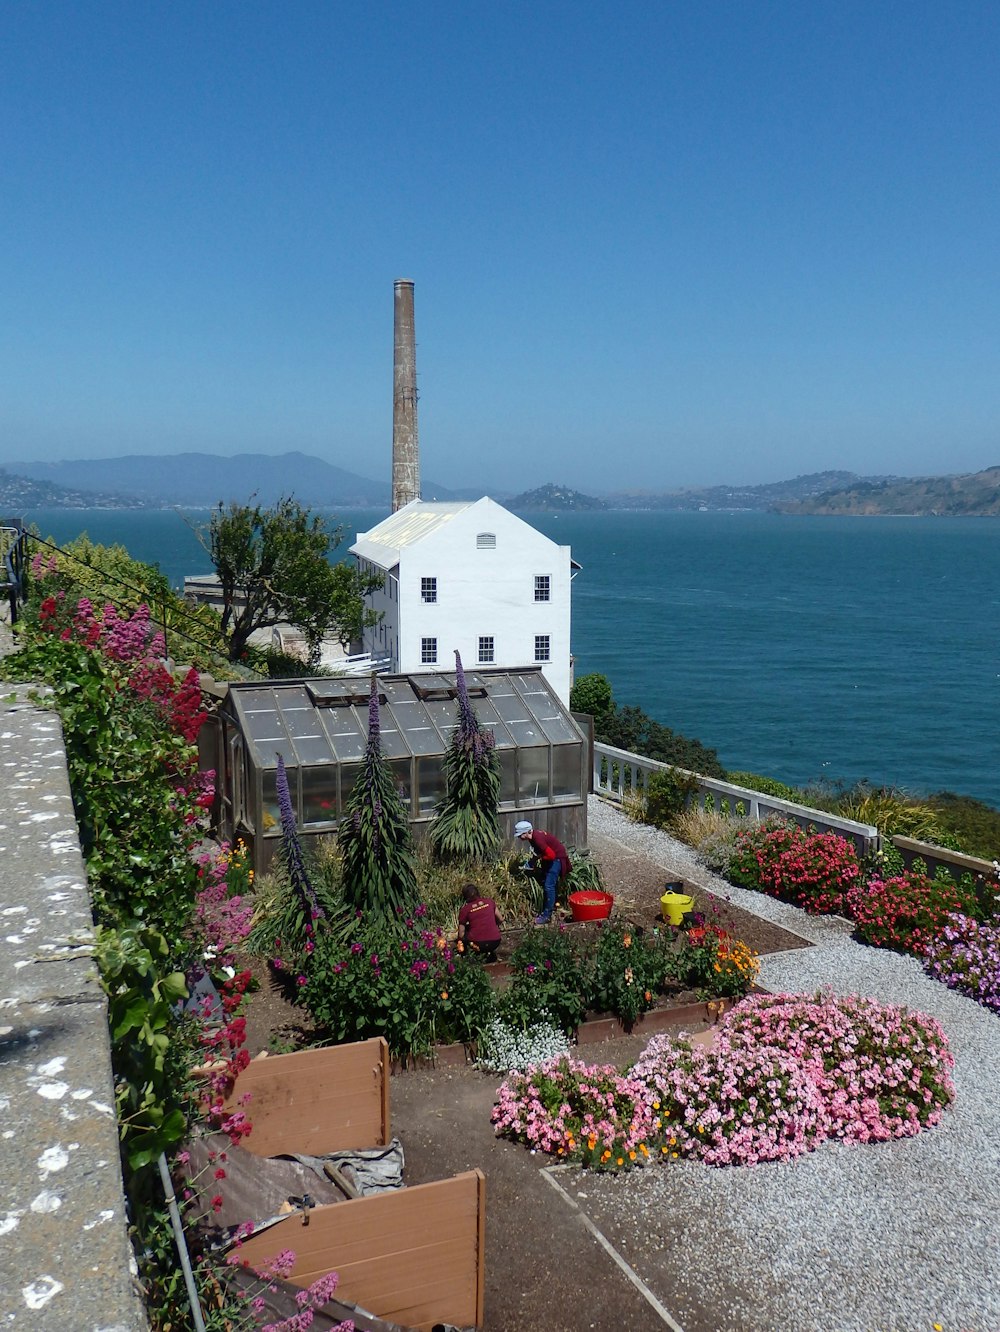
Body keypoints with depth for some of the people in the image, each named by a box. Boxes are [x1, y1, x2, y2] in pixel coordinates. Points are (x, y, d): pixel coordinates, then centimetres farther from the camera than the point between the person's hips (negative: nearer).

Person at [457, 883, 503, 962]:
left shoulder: (465, 910, 0)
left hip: (477, 944, -2)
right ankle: (491, 954, 19)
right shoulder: (489, 902, 7)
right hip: (495, 942, 2)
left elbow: (461, 934, 5)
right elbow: (499, 919, 19)